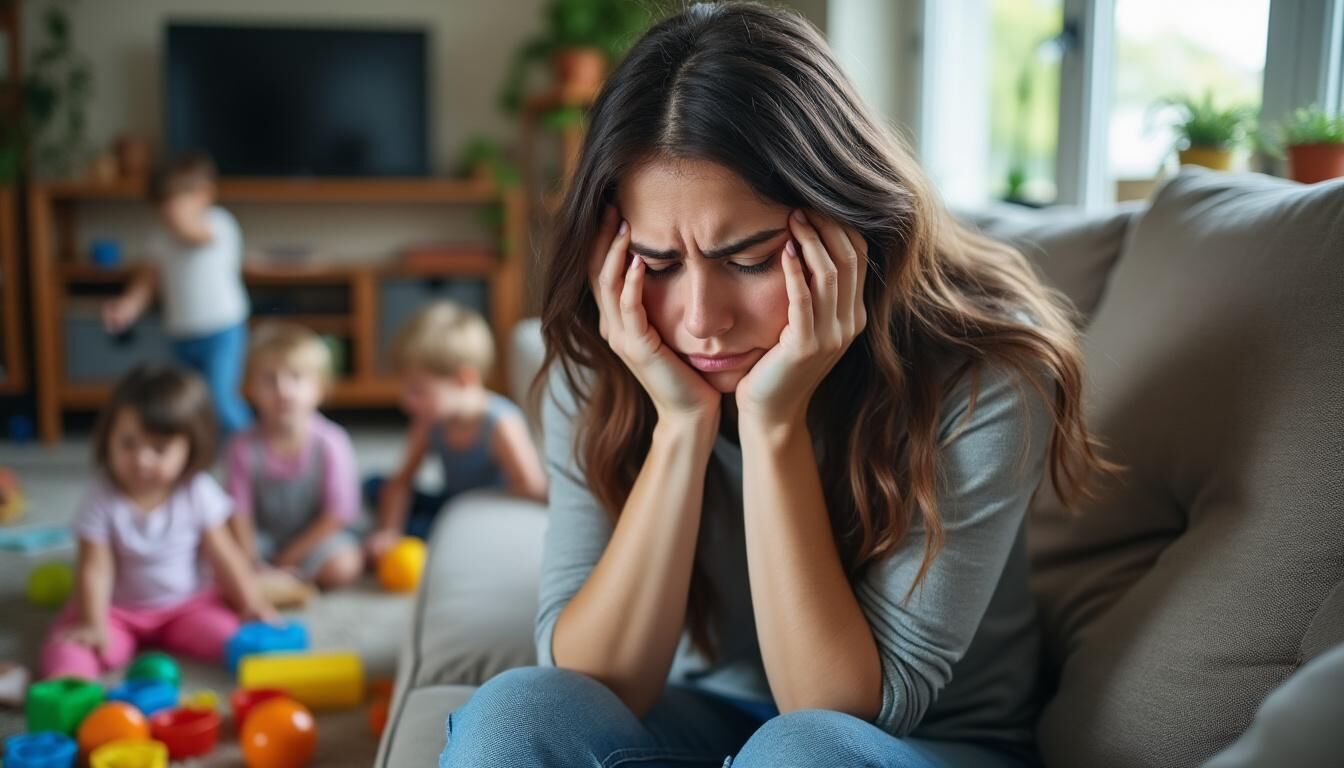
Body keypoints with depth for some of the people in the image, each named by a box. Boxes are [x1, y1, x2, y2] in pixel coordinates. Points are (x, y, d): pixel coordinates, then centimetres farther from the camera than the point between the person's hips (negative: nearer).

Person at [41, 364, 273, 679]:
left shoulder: (198, 493, -14)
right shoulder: (102, 500, -16)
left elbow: (223, 557, -7)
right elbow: (95, 569, -16)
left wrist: (250, 605, -9)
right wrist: (93, 625, -22)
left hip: (187, 604, 1)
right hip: (118, 610, -1)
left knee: (228, 631, -25)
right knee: (70, 643, -26)